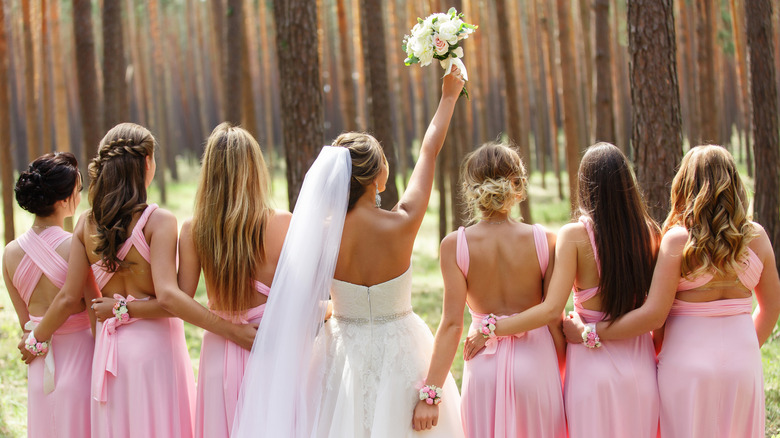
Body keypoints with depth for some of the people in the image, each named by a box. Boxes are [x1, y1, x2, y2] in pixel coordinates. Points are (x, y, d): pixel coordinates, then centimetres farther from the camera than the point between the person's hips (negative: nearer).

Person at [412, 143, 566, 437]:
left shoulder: (455, 245, -10)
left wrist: (430, 395, -10)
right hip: (535, 361, 0)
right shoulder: (544, 241, -9)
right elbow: (554, 320, -6)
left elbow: (452, 324, -13)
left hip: (485, 363, 0)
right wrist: (567, 376, 8)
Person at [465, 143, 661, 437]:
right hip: (640, 363, 3)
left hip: (593, 363, -3)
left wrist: (489, 330, -11)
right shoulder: (649, 232, -5)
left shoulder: (574, 236, -14)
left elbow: (551, 310, -20)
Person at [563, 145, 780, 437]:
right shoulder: (756, 236, 0)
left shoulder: (679, 240, -12)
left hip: (689, 362, -3)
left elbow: (653, 315, -16)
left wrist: (588, 333, -9)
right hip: (743, 361, 3)